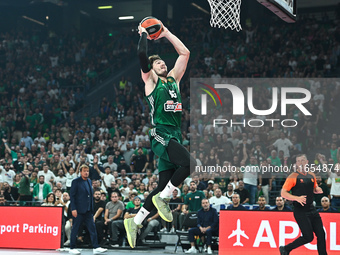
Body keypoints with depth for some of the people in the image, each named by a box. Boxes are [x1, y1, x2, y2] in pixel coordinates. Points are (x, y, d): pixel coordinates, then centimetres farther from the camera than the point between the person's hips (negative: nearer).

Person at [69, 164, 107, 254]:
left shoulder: (89, 181, 14)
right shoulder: (76, 182, -6)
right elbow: (72, 196, -9)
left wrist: (91, 208, 12)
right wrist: (73, 209, -16)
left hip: (88, 210, 7)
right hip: (79, 210, -7)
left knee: (92, 228, 2)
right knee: (75, 229, 1)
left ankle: (96, 248, 1)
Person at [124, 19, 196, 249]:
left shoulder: (174, 79, 20)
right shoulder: (150, 81, 4)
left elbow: (185, 53, 22)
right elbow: (142, 55, -9)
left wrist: (167, 34, 21)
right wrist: (144, 34, 5)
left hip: (175, 137, 7)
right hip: (161, 135, -7)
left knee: (164, 185, 4)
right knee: (189, 163, -29)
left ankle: (135, 222, 11)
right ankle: (163, 199, -12)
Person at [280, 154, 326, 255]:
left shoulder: (311, 176, 11)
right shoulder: (293, 177, -9)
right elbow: (283, 193, -12)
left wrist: (317, 189, 5)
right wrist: (297, 198, -25)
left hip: (311, 209, 7)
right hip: (300, 211, -6)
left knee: (321, 234, 2)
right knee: (308, 237, -10)